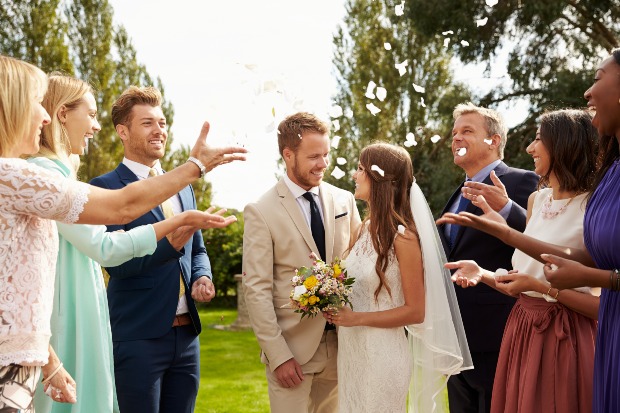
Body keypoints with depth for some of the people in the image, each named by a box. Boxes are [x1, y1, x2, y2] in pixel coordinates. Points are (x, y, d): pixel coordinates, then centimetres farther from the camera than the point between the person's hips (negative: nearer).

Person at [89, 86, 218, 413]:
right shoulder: (106, 187, -6)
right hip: (137, 337, -6)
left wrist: (202, 277, -1)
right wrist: (169, 243, -28)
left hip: (186, 334, 6)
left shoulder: (183, 188, 15)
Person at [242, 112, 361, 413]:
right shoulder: (261, 212, -8)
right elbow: (256, 290, -9)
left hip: (341, 343, 4)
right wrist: (278, 356, -13)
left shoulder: (344, 201, 5)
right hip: (292, 348, -4)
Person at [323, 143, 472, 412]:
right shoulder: (367, 228, 5)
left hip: (382, 353, -7)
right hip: (350, 351, 7)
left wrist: (357, 318, -17)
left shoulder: (402, 236, -16)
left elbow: (415, 311, -14)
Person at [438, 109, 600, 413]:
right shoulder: (536, 200, 8)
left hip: (566, 340, -7)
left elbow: (607, 305, -17)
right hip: (521, 331, 7)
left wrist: (542, 287, -22)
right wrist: (482, 273, -3)